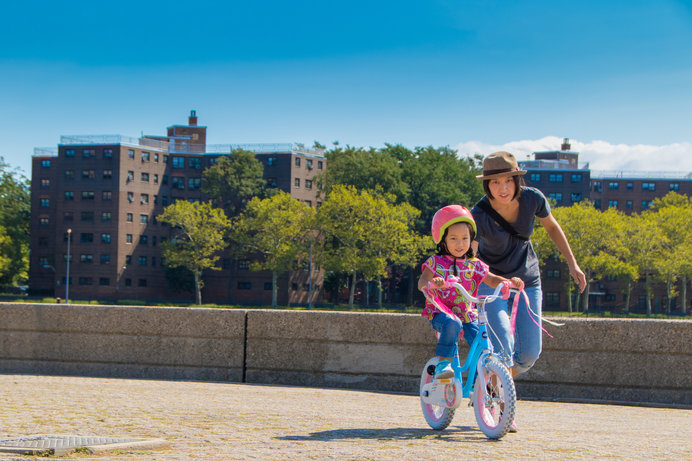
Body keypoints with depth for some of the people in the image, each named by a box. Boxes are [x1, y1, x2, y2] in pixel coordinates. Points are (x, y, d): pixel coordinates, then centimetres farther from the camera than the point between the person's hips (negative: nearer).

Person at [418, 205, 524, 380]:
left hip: (467, 315, 4)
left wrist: (510, 282, -14)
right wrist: (432, 283, -40)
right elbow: (422, 283, -15)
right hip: (441, 313, -4)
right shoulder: (436, 262, -3)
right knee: (453, 324, -38)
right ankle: (442, 363, -27)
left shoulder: (473, 265, 8)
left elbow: (492, 280, 8)